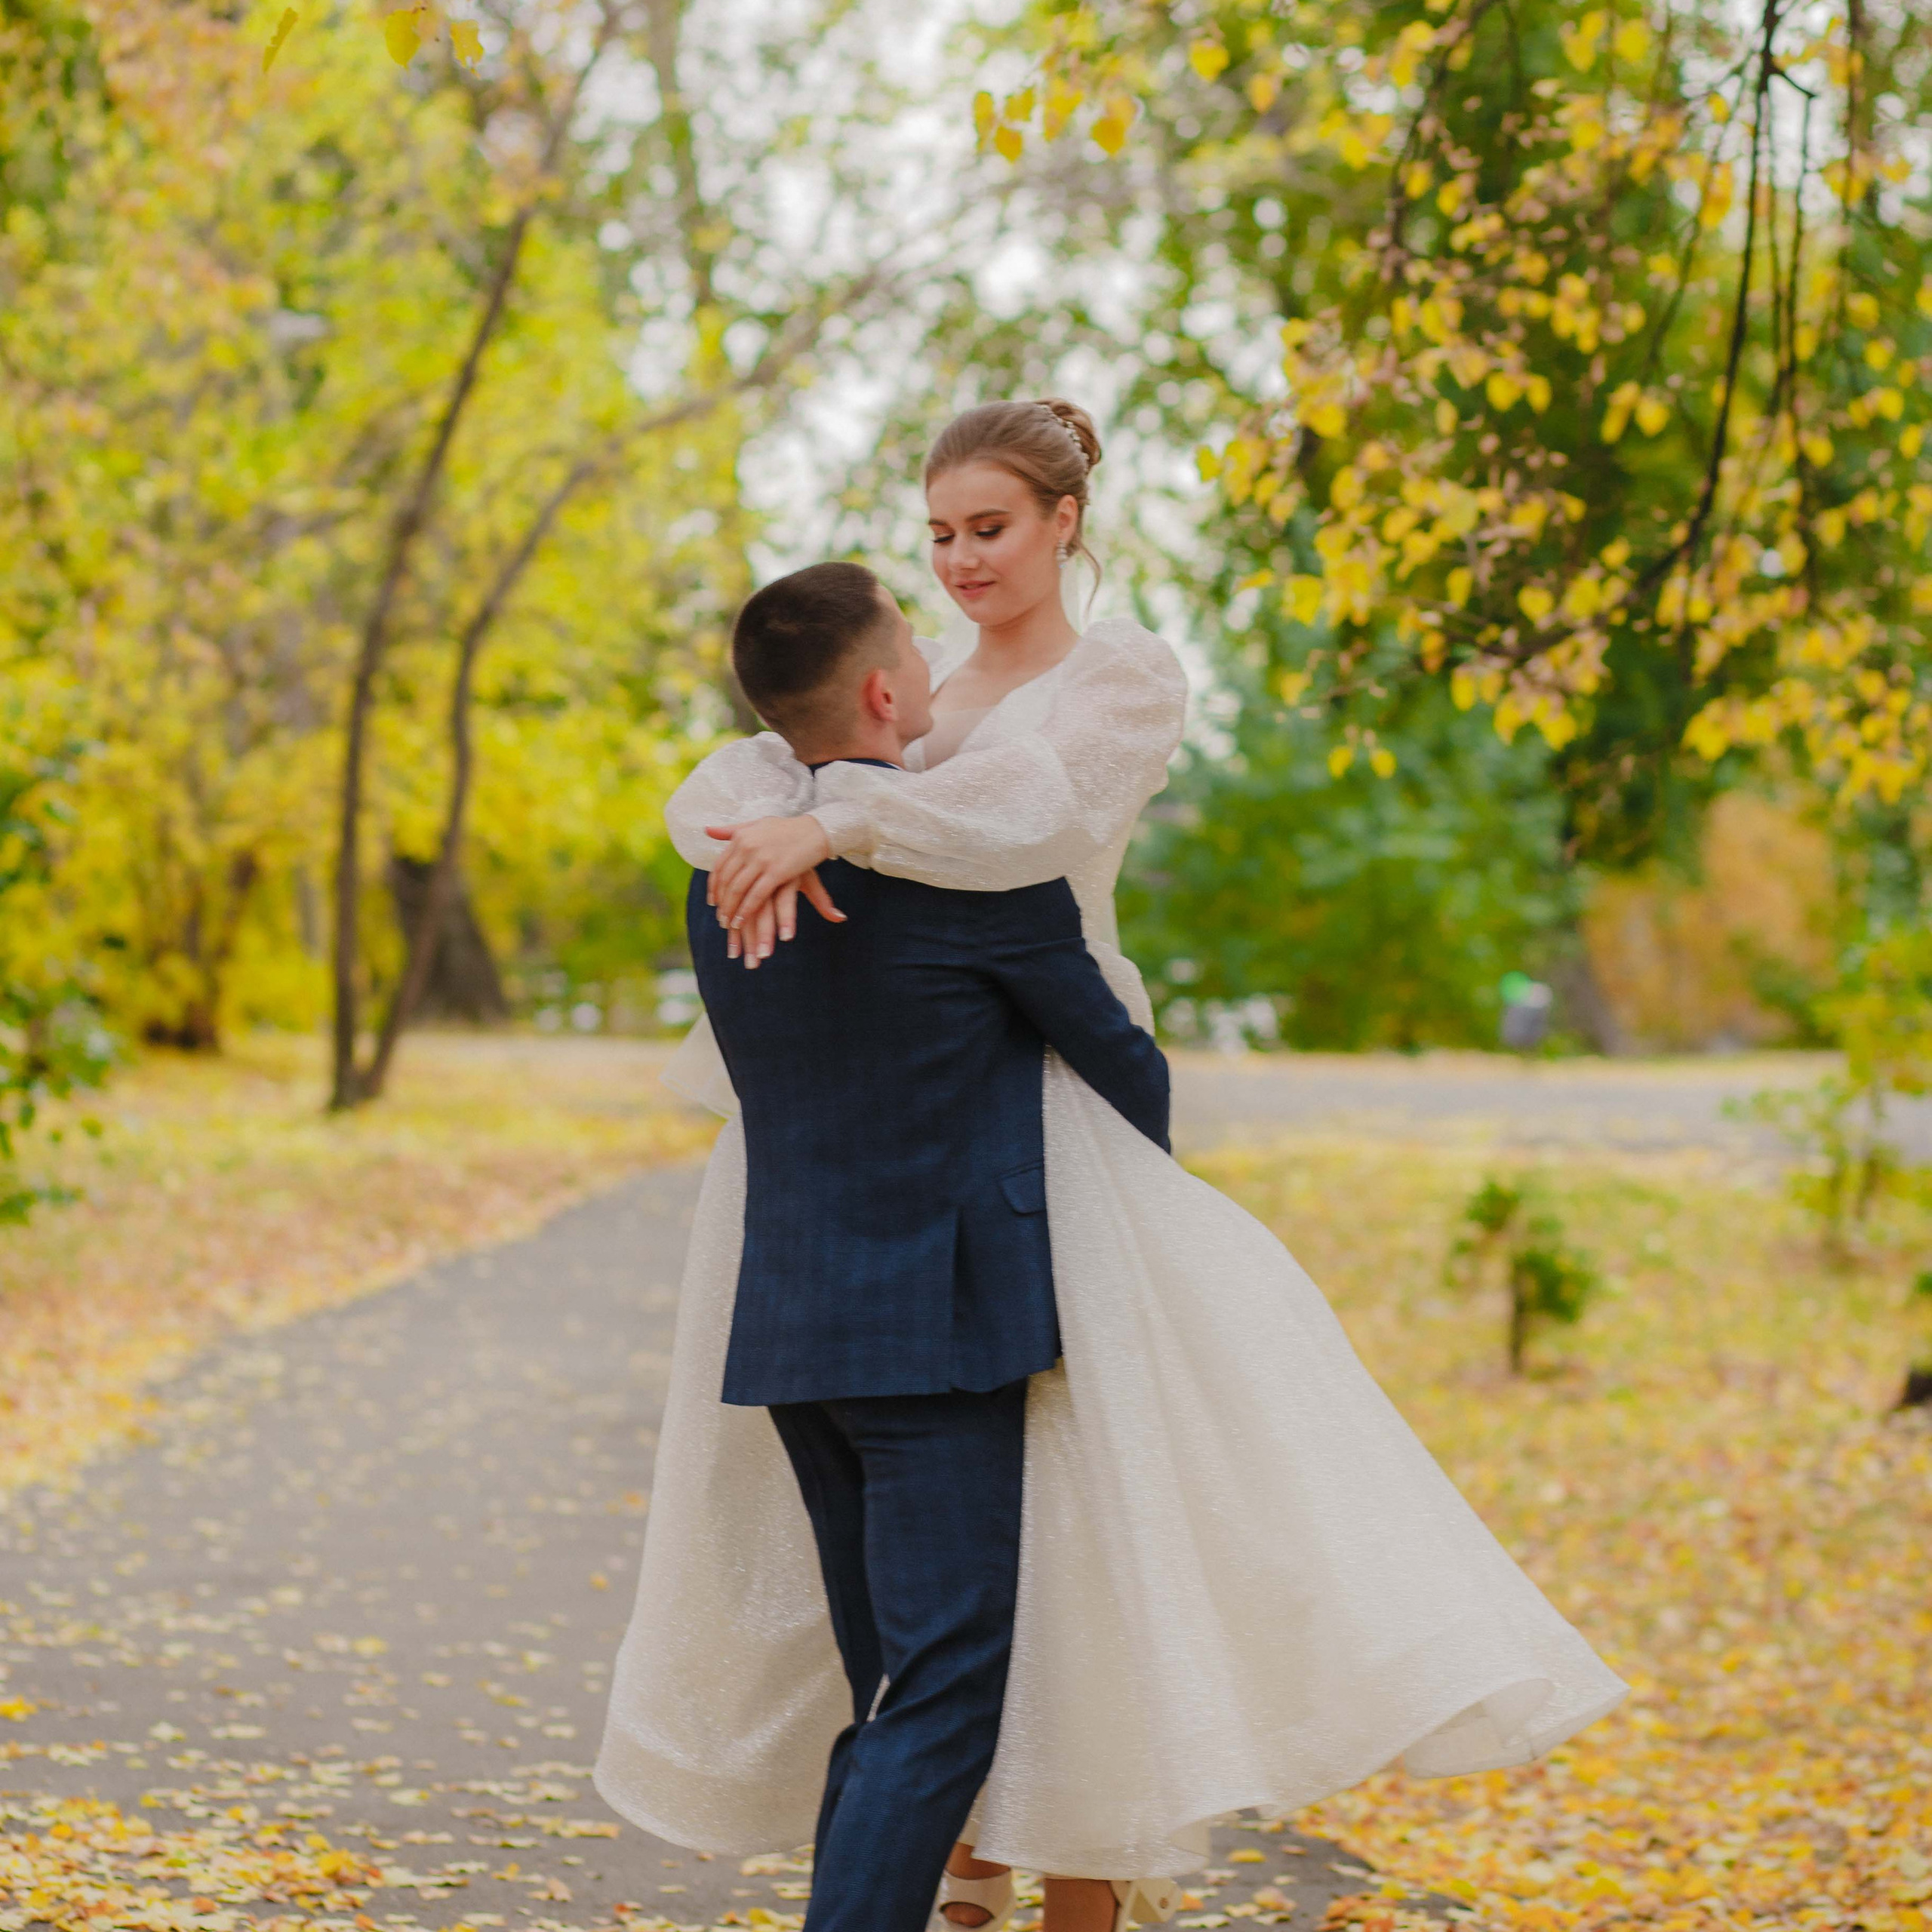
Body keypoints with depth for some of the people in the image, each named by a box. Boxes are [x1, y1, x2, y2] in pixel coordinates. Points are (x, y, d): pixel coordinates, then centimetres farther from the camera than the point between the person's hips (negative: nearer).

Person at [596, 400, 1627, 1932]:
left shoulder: (1127, 681, 1)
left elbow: (1030, 805, -20)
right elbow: (734, 782, 2)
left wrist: (833, 822, -32)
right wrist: (770, 834, -22)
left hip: (1034, 1120, -5)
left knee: (1065, 1475, -13)